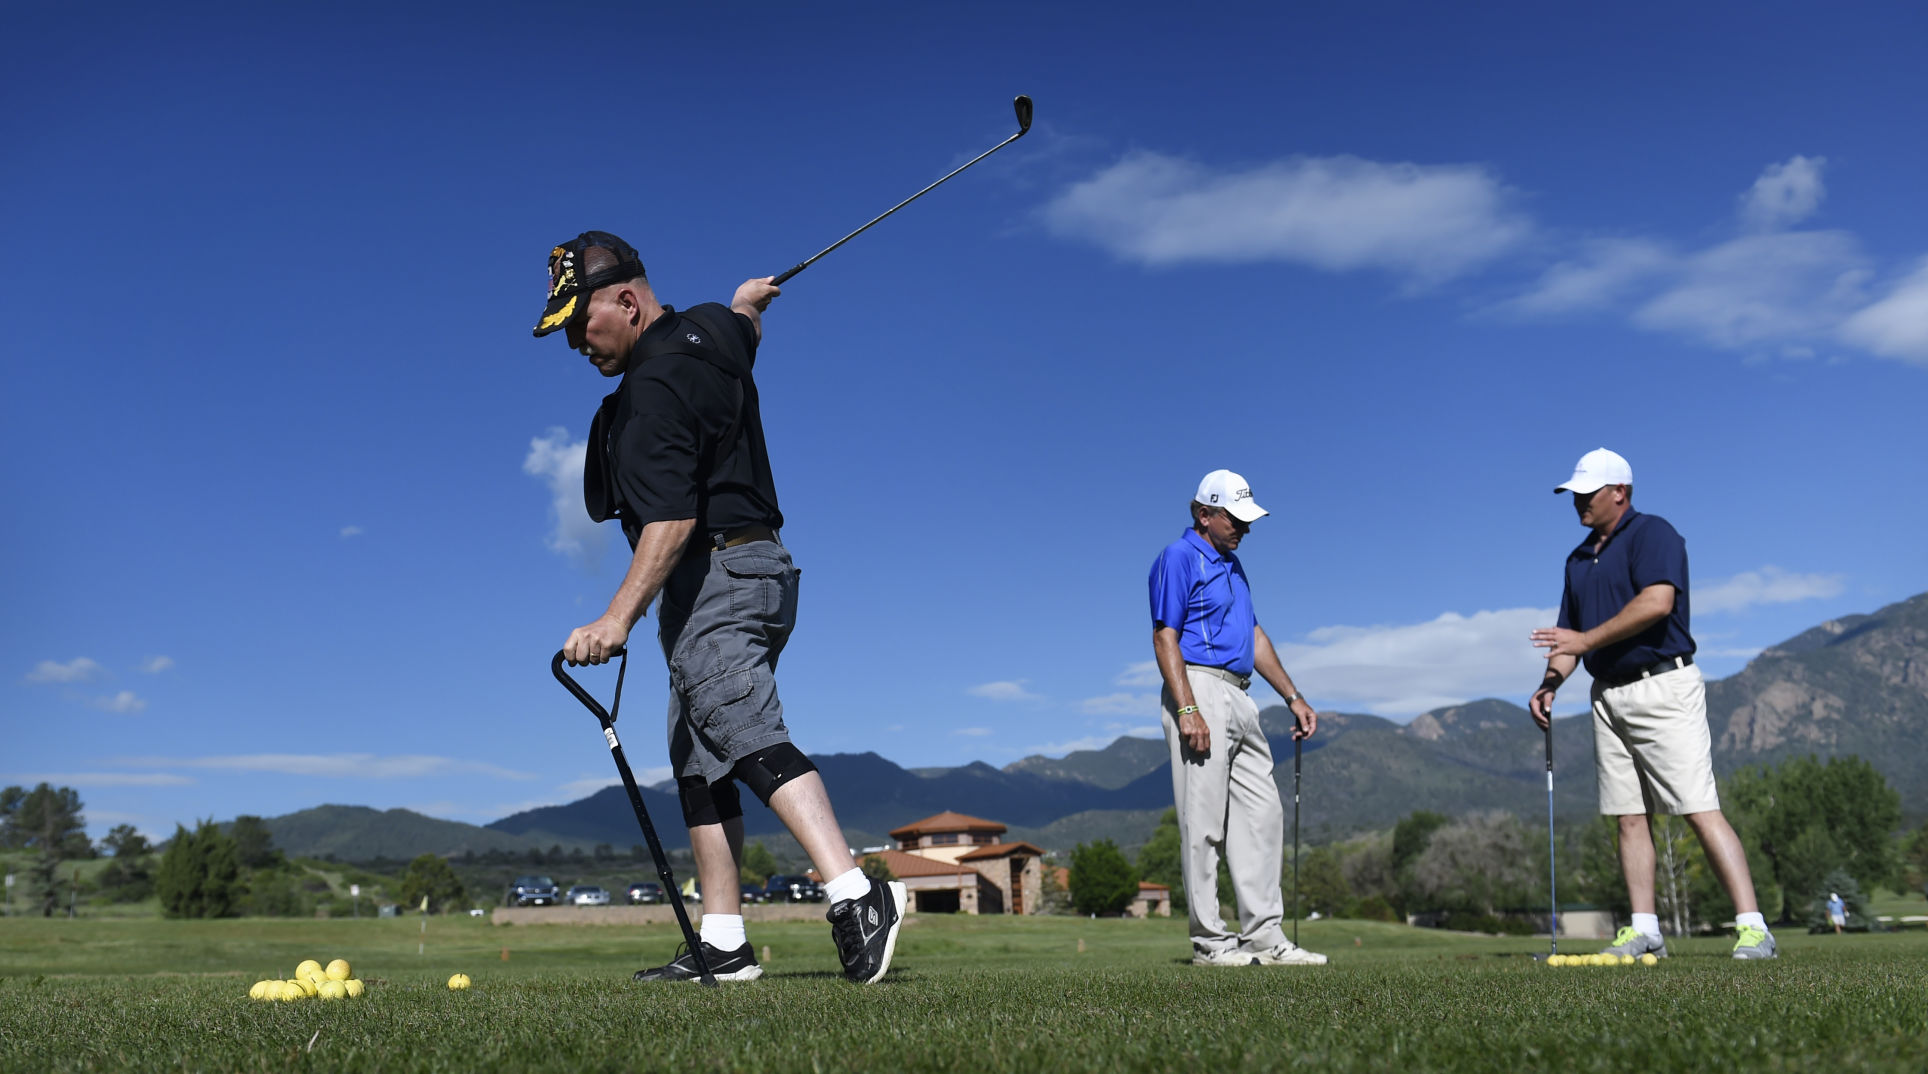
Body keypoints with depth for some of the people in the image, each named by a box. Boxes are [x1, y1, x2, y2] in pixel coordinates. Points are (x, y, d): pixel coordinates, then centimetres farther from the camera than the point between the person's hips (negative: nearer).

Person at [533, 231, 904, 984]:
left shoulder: (654, 389, -16)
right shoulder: (710, 331, 12)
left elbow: (671, 519, -25)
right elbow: (744, 325, 38)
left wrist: (617, 617, -32)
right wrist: (748, 301, 61)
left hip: (715, 581, -11)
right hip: (750, 573, 11)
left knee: (751, 738, -23)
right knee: (699, 763, 8)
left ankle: (855, 894, -34)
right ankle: (723, 944, 7)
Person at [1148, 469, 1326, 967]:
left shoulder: (1231, 563, 20)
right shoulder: (1177, 558, -7)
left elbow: (1254, 635, 24)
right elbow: (1165, 639, -13)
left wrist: (1293, 698, 19)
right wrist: (1187, 710, -22)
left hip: (1239, 698, 9)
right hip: (1200, 689, -9)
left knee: (1263, 813, 7)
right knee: (1204, 822, -6)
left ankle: (1264, 935, 11)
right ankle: (1210, 941, 0)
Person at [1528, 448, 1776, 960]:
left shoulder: (1652, 534, -6)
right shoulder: (1579, 558, 18)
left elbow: (1657, 602, -22)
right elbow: (1568, 636, 19)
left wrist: (1588, 639, -16)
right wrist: (1549, 684, 2)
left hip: (1663, 689, -8)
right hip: (1608, 697, 8)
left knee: (1702, 811, -11)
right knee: (1630, 817, 6)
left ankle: (1752, 927, -10)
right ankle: (1644, 931, 9)